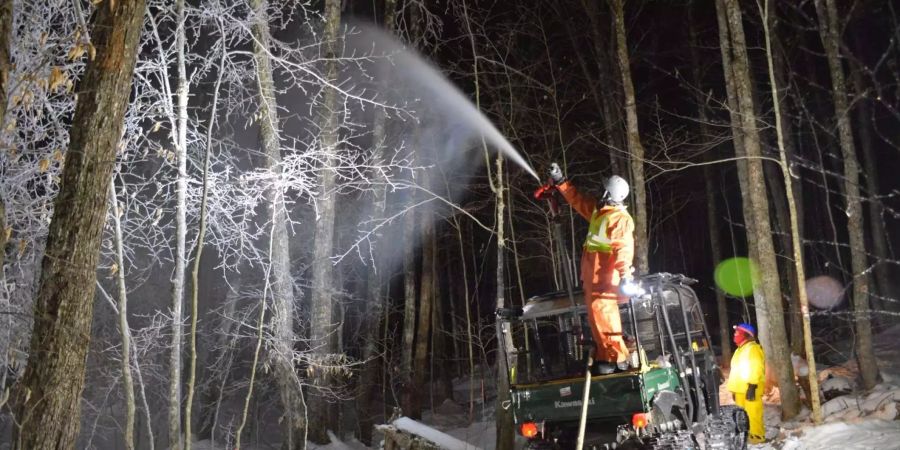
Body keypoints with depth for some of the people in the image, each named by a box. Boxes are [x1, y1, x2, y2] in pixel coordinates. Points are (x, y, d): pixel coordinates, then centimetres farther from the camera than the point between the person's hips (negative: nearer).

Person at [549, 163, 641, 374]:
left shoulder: (622, 219, -12)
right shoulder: (598, 210, 16)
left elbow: (624, 249, -22)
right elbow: (577, 199, 29)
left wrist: (625, 275, -31)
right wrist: (560, 182, 25)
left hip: (605, 272, -10)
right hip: (592, 272, 10)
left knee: (601, 311, -16)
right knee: (596, 313, 11)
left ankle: (616, 357, -14)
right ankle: (604, 356, 17)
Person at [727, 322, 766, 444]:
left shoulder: (753, 348, -10)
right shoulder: (740, 349, 21)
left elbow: (756, 369, -18)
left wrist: (752, 386, -23)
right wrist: (734, 388, 23)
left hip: (750, 388, -10)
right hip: (740, 388, 10)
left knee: (753, 412, -7)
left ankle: (757, 435, -2)